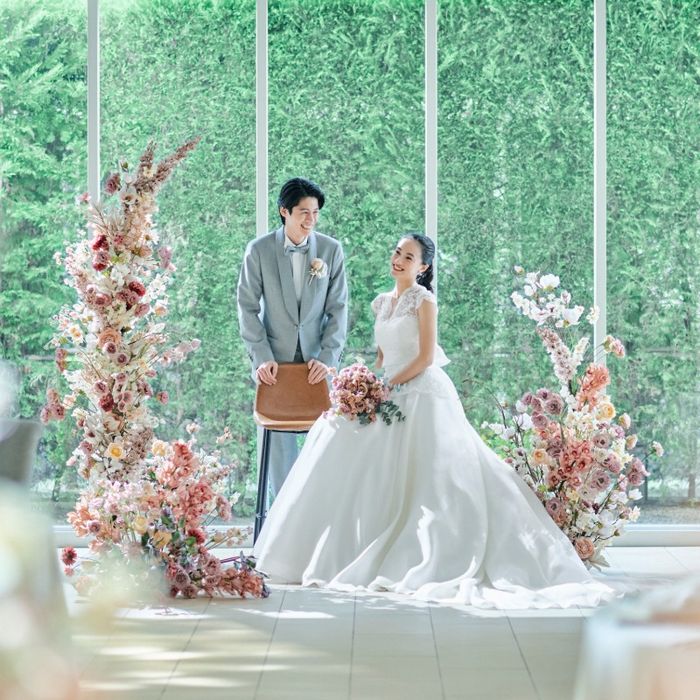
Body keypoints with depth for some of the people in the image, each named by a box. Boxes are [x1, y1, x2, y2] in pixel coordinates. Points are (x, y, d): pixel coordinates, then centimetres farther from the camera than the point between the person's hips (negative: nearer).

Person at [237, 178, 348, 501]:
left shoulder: (331, 250, -1)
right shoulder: (258, 250, -3)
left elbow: (338, 308, -1)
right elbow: (248, 307, -2)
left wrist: (328, 357, -10)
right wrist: (261, 357, -11)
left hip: (318, 360, 1)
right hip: (275, 359, 0)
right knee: (278, 437, 3)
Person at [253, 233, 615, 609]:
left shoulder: (423, 300, -5)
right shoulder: (382, 303, 16)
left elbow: (425, 358, -12)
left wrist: (387, 387, -13)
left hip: (423, 394, -7)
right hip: (393, 395, 7)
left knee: (423, 476, -9)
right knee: (384, 475, 2)